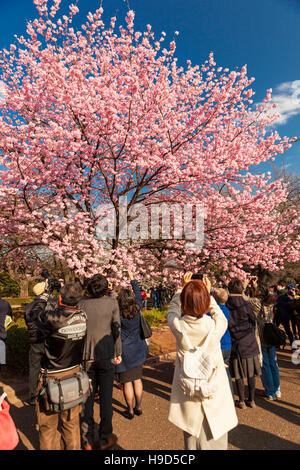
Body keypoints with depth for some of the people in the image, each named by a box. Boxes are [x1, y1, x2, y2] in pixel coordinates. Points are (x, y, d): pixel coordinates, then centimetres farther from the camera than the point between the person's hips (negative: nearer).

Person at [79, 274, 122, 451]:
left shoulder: (83, 303, -3)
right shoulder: (112, 302, -8)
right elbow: (116, 328, -5)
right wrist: (118, 352, 7)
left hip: (86, 356, 2)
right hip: (106, 356, -2)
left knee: (87, 397, 14)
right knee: (106, 396, 12)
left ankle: (88, 440, 26)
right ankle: (105, 439, 24)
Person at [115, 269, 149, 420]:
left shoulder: (118, 315, -23)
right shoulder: (138, 310, -11)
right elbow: (138, 293, 2)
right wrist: (132, 277, 12)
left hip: (124, 352, -4)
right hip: (137, 351, 5)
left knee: (127, 382, 10)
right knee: (137, 380, 17)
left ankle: (130, 411, 23)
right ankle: (138, 407, 31)